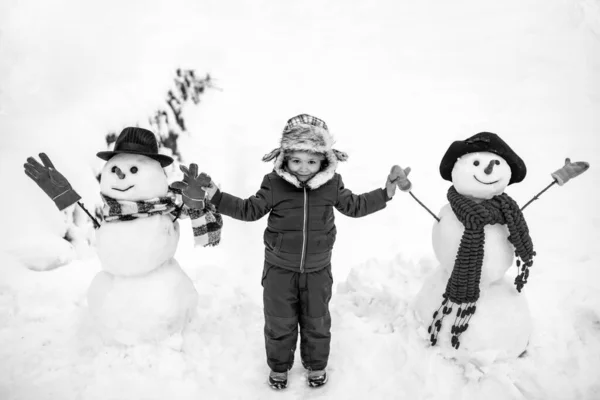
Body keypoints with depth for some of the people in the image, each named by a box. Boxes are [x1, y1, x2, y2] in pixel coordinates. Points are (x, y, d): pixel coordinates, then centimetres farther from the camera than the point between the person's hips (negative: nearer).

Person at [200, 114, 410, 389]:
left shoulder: (332, 184, -9)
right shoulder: (274, 184, -14)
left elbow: (355, 206, 5)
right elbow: (250, 210, -6)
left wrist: (386, 192, -2)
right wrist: (214, 195, -16)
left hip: (317, 270, 1)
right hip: (279, 268, -1)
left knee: (316, 322, 19)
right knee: (279, 323, 15)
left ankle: (316, 364, 45)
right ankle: (279, 366, 40)